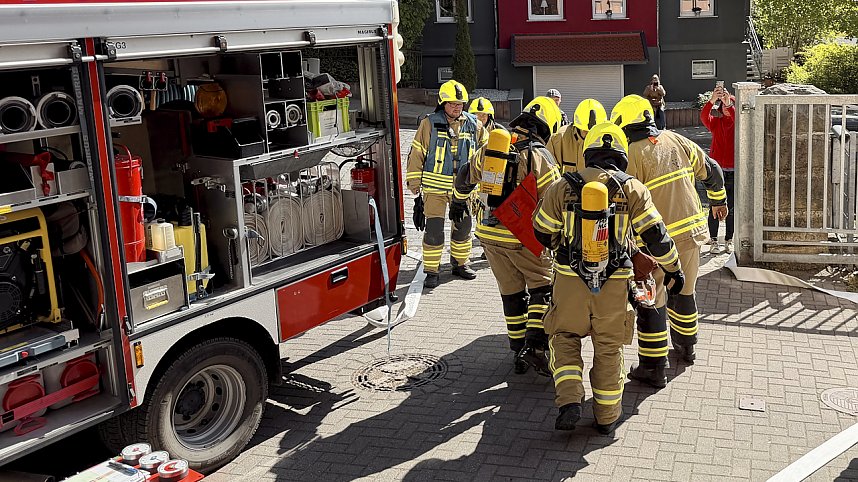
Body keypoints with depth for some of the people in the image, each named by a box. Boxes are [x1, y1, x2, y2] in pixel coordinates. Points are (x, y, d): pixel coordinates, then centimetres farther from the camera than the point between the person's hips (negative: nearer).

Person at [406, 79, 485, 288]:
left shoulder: (472, 125, 5)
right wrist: (414, 183, -6)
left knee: (463, 226, 14)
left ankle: (460, 264, 33)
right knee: (434, 230, -6)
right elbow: (416, 153, -4)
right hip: (435, 187, -4)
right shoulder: (429, 124, -6)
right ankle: (431, 271, 4)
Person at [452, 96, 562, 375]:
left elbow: (465, 177, 20)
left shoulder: (493, 146, 6)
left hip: (488, 233, 5)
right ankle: (535, 345, -6)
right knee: (542, 287, 8)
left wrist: (458, 203, 39)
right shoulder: (541, 158, -11)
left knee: (512, 293, 14)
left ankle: (518, 352, 20)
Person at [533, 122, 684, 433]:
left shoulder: (562, 187, -1)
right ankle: (607, 416, 23)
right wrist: (674, 269, 8)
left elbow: (542, 232, 8)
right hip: (614, 282, 1)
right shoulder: (633, 189, -2)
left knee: (564, 337, 16)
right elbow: (655, 235, -5)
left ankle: (569, 401, -1)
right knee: (609, 348, 13)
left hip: (570, 278, 0)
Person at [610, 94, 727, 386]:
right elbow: (711, 170, 15)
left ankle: (653, 367, 8)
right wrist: (718, 200, 32)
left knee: (651, 302, 3)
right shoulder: (675, 140, 4)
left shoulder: (631, 155, -15)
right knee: (684, 290, 24)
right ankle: (686, 345, 42)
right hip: (691, 228, 6)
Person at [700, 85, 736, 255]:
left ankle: (729, 240, 19)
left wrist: (729, 104, -34)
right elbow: (703, 117, -17)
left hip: (734, 172, 0)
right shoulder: (716, 122, 4)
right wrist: (712, 100, -32)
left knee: (731, 208, 8)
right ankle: (714, 241, 11)